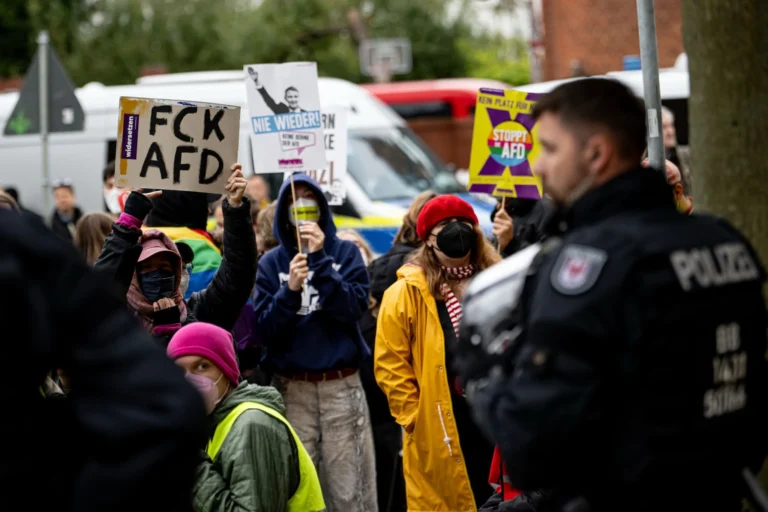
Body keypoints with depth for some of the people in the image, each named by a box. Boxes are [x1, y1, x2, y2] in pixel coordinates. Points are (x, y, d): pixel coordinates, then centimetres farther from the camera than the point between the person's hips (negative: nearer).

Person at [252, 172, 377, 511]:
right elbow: (263, 329, -2)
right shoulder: (271, 263, 7)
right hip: (291, 390, 1)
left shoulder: (345, 252, 6)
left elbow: (354, 308, -9)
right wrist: (290, 290, -17)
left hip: (342, 387, -1)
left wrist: (320, 259, -15)